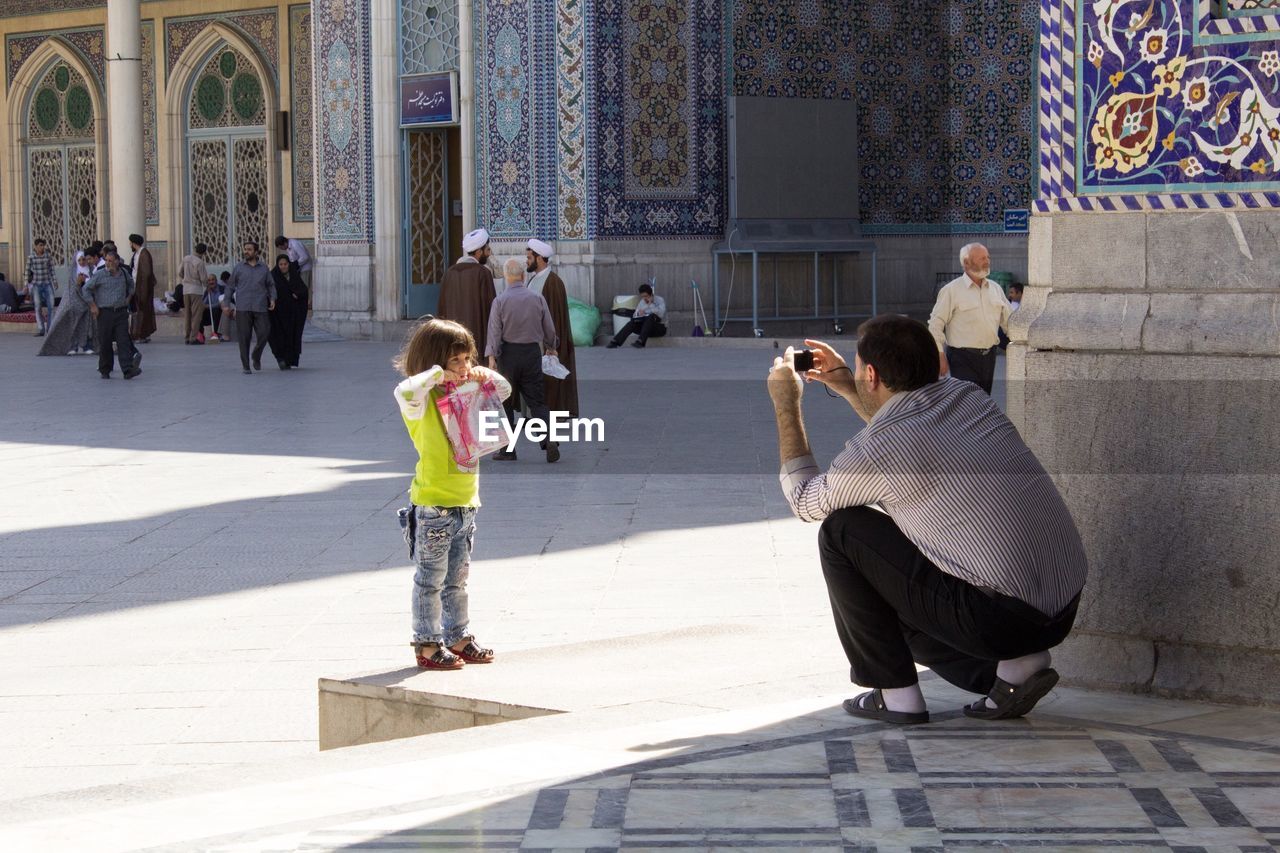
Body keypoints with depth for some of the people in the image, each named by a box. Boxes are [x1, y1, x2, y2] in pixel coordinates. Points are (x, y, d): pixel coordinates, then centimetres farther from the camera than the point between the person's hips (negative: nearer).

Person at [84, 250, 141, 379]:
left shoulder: (124, 273, 7)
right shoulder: (100, 275, -5)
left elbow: (130, 283, 29)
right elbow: (86, 289, -1)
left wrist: (128, 297, 20)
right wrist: (93, 306, -3)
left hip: (121, 312, 2)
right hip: (105, 313, -2)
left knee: (123, 341, -8)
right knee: (105, 343, 3)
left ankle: (128, 370, -15)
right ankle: (105, 371, 16)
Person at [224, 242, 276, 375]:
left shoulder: (264, 268, 10)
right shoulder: (239, 267, 7)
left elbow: (271, 285, 14)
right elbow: (230, 286, 10)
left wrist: (272, 299, -2)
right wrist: (226, 304, 4)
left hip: (260, 308, 1)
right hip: (242, 308, -1)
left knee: (264, 334, -7)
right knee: (244, 337, -3)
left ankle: (256, 357, 20)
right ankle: (246, 366, 4)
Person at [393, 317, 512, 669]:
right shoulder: (425, 401, -14)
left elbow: (504, 390, 22)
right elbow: (405, 393, -37)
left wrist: (483, 375, 1)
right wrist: (437, 375, -25)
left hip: (466, 504, 8)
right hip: (434, 506, -8)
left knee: (457, 579, 17)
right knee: (430, 580, 2)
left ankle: (458, 638, 27)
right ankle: (427, 644, 9)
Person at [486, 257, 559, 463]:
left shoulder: (500, 301, -7)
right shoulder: (537, 299, 1)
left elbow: (495, 331, -13)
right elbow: (549, 329, 8)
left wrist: (491, 357, -15)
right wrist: (550, 347, 26)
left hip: (508, 353, -2)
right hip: (532, 352, 2)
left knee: (505, 403, 7)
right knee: (537, 401, 5)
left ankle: (507, 449, 8)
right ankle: (550, 440, -13)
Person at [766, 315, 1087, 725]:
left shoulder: (874, 451, -12)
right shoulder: (967, 396, 9)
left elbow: (806, 502, 10)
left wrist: (786, 404, 17)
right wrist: (846, 388, 35)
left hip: (1000, 620, -8)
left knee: (841, 531, 4)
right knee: (899, 611, 31)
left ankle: (894, 693, 8)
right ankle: (1014, 666, 10)